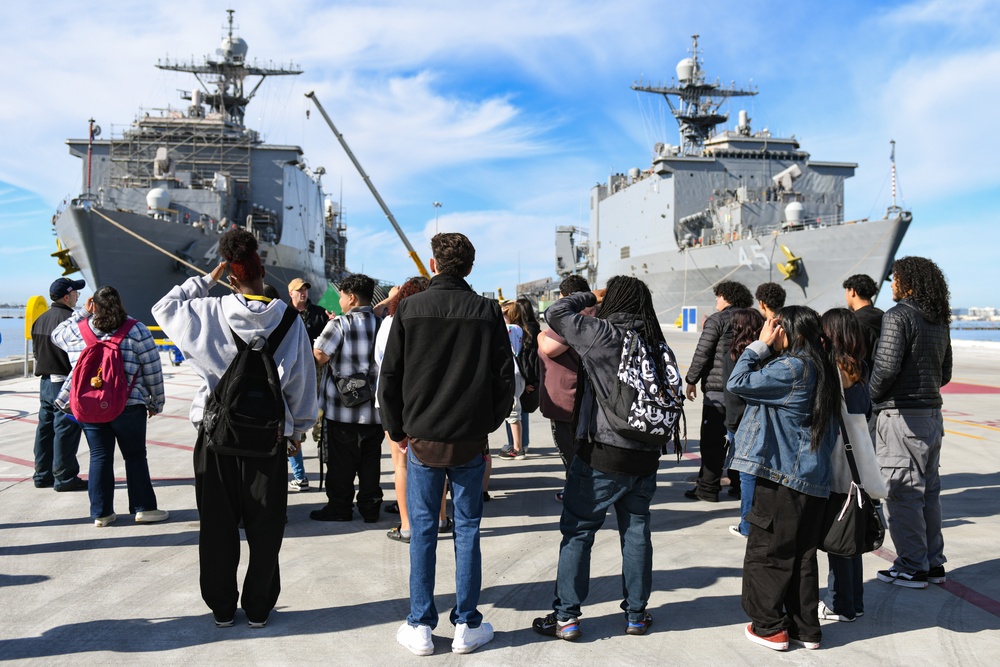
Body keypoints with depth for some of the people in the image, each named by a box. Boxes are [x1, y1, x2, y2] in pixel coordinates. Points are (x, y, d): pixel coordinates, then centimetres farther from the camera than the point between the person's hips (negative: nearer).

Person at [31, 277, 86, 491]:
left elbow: (36, 351, 17)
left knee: (45, 428, 14)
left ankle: (42, 474, 22)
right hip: (65, 383, -9)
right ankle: (64, 477, 2)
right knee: (66, 430, -3)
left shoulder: (40, 320, 12)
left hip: (45, 381, 9)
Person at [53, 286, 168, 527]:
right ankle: (143, 508, 12)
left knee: (99, 457, 10)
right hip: (128, 406, -2)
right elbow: (153, 371, -3)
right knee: (135, 455, 8)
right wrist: (156, 402, 7)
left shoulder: (76, 329, 3)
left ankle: (101, 512, 16)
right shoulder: (136, 330, -4)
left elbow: (57, 334, 28)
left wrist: (83, 312, 25)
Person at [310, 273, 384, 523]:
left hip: (343, 407, -4)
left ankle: (340, 506, 15)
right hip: (374, 406, 4)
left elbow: (319, 357, -14)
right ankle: (370, 507, 18)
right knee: (370, 459, 11)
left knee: (342, 461, 7)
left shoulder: (339, 324, -11)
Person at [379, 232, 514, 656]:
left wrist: (397, 430, 9)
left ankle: (420, 627, 17)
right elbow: (505, 377, 0)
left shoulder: (410, 309, -3)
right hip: (471, 441, 1)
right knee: (467, 530, 9)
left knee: (423, 530, 9)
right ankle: (467, 626, 18)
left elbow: (389, 377, -2)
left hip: (422, 438, 0)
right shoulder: (488, 312, -2)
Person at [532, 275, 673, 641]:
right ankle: (636, 614, 24)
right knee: (636, 532, 15)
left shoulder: (604, 333, -12)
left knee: (577, 531, 4)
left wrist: (591, 296, 6)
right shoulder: (656, 342, 5)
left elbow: (556, 313, -6)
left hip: (604, 454, -6)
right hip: (646, 456, 6)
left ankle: (565, 617, 9)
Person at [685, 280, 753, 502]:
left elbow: (702, 353, -9)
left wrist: (691, 380, -1)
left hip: (718, 388, -6)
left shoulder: (717, 319, -6)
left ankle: (708, 488, 0)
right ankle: (740, 485, 18)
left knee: (712, 440, -2)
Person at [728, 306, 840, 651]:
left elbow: (738, 383, -17)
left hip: (783, 476, -9)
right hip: (813, 479, 9)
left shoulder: (791, 368, -18)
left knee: (765, 552, 5)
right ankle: (805, 628, 24)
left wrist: (760, 345, -9)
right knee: (802, 555, 16)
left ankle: (770, 626, 14)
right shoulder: (821, 369, 10)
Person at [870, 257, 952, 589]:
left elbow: (886, 367, -21)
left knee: (902, 493, -1)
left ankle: (911, 568, 5)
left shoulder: (899, 315, -13)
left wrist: (871, 397, -6)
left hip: (901, 415, -9)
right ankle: (934, 563, 24)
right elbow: (945, 373, 18)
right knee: (928, 491, 15)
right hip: (932, 413, 9)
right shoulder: (939, 320, 13)